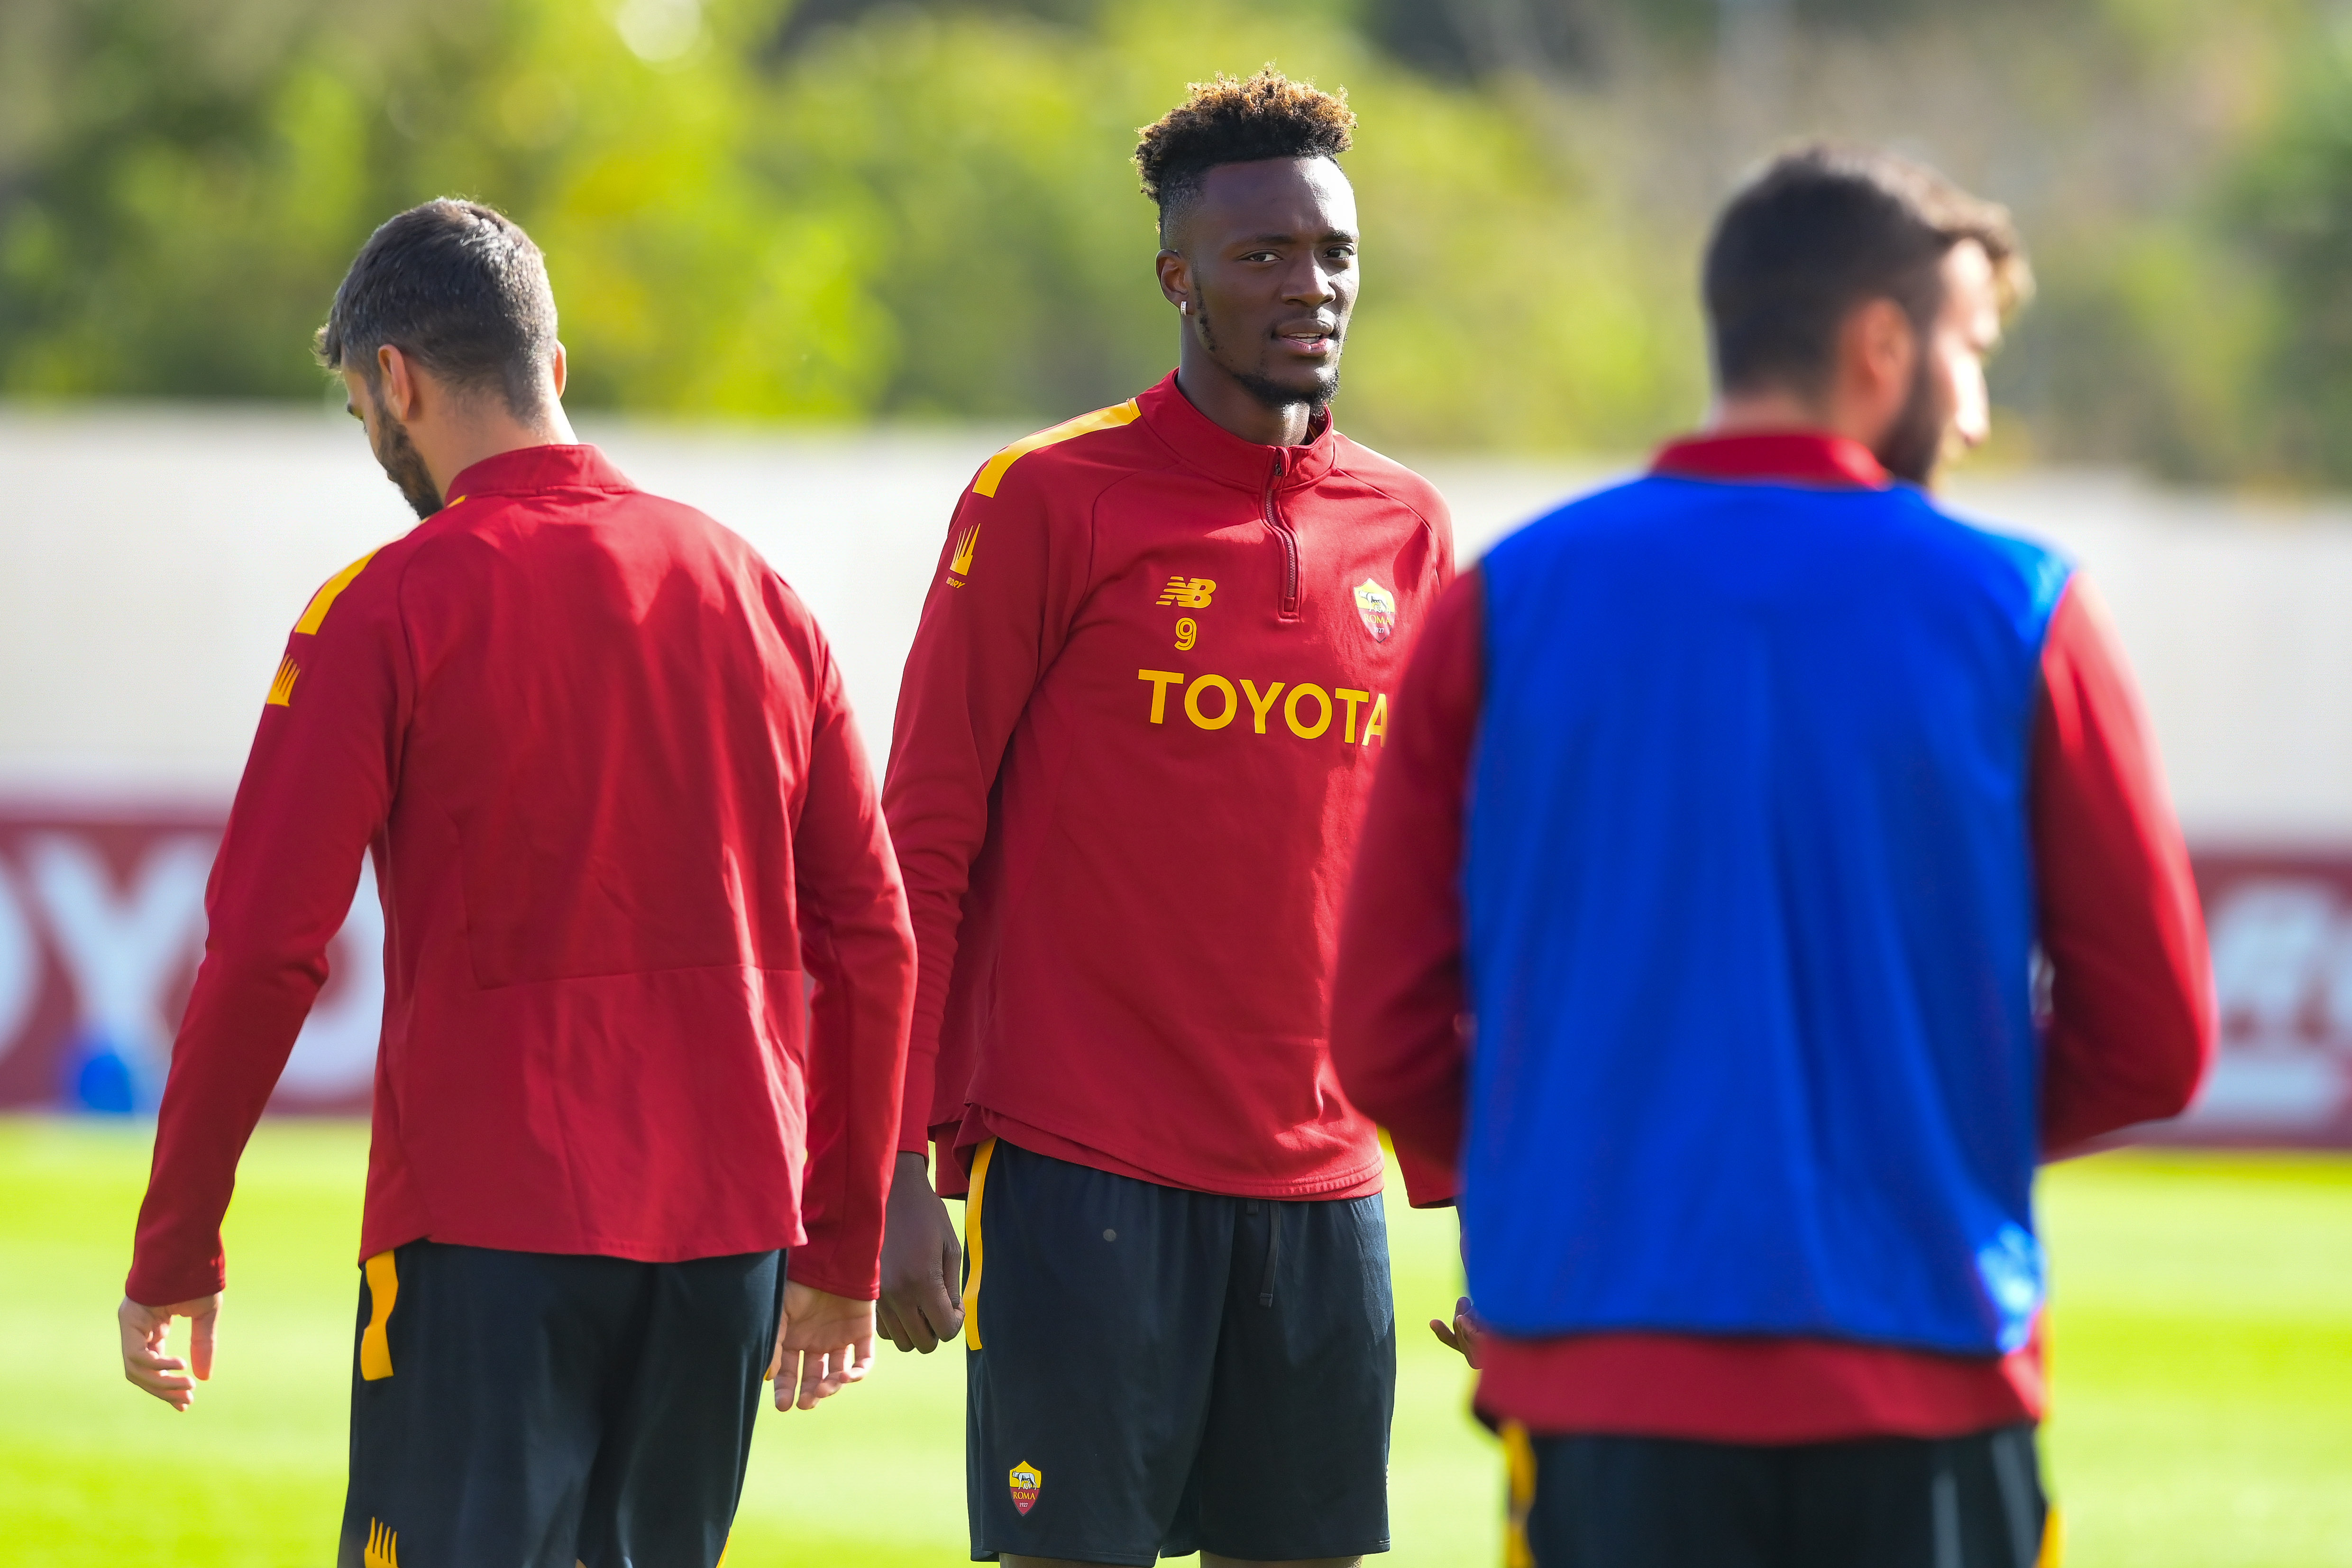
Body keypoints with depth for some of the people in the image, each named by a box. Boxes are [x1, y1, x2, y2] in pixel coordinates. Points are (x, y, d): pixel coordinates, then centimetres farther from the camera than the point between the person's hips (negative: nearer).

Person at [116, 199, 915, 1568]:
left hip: (489, 1235, -5)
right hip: (732, 1231, 5)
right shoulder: (754, 593, 10)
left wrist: (174, 1258, -1)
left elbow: (266, 953, -8)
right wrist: (843, 1250, 18)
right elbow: (872, 937, 11)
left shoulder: (392, 609, -5)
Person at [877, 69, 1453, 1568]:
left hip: (1322, 1190, 5)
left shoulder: (1407, 531, 11)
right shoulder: (1047, 500, -3)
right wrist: (898, 1172, -8)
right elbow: (922, 849, -3)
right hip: (1079, 1175, -5)